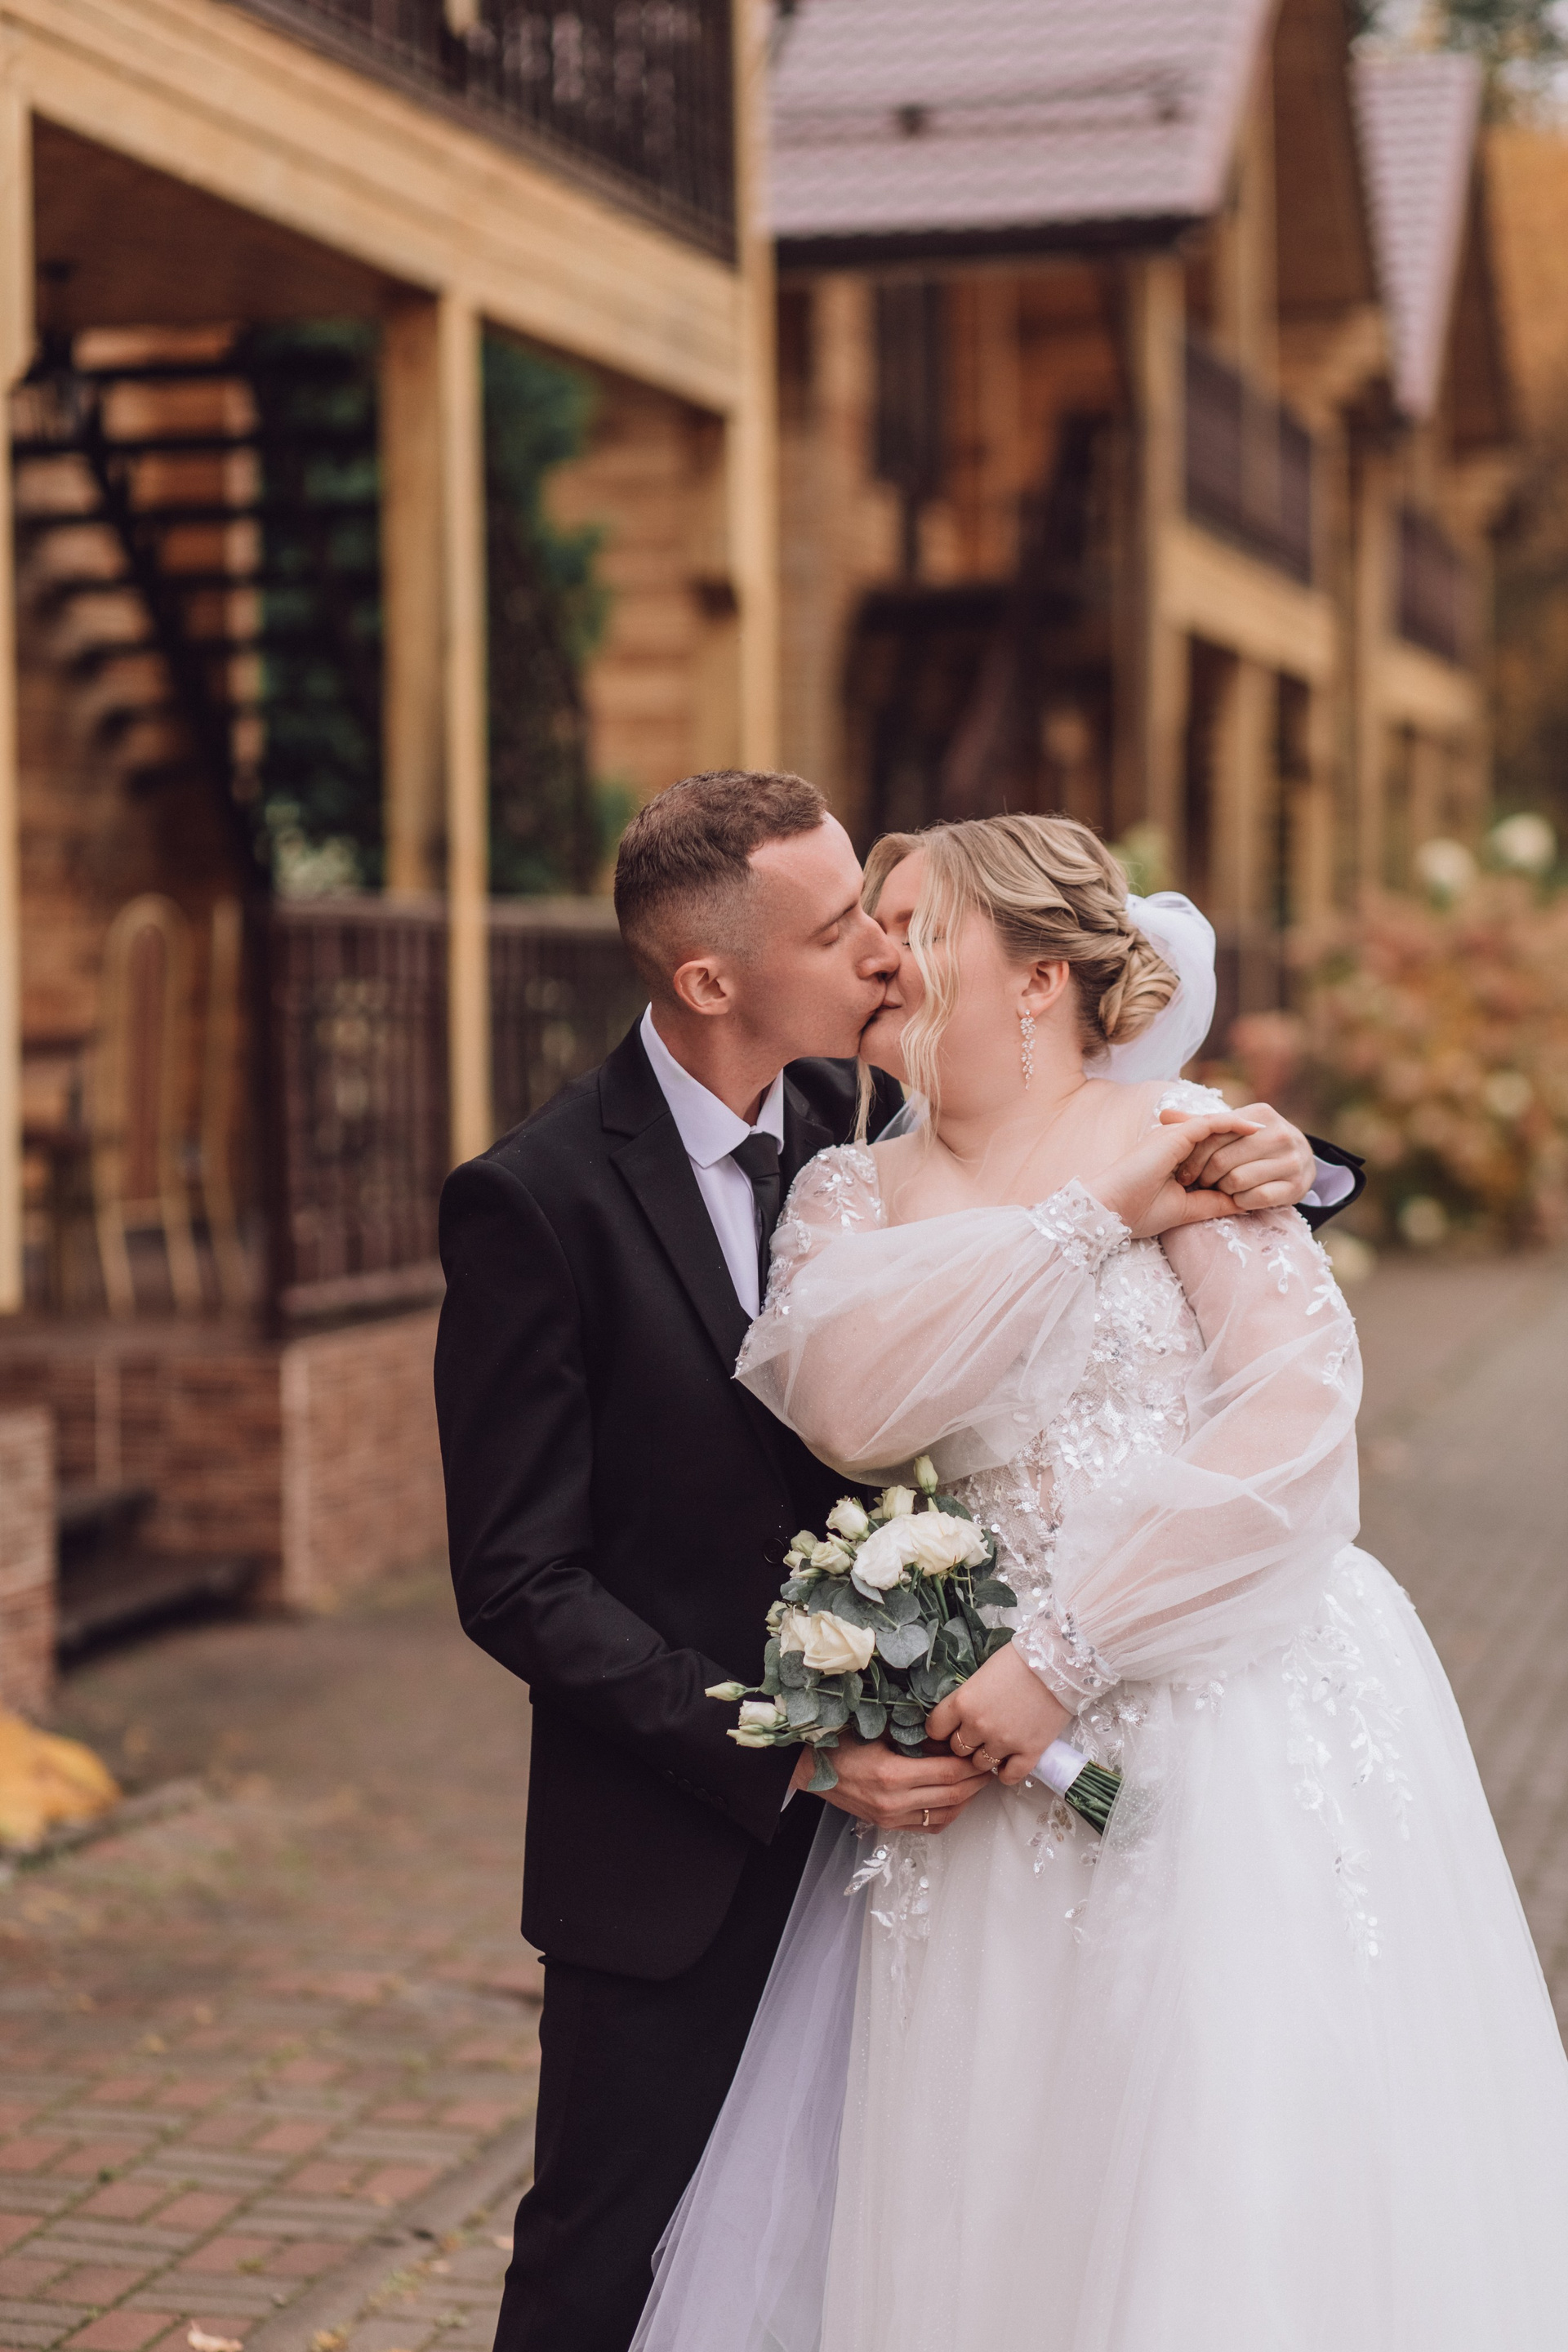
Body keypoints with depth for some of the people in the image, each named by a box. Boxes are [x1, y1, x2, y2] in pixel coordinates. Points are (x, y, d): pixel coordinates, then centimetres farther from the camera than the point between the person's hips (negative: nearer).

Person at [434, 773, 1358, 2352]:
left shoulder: (864, 1128, -2)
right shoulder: (534, 1202, -16)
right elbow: (519, 1583, -15)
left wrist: (1256, 1169, -14)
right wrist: (786, 1755, -21)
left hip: (870, 1807, 5)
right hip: (676, 1851, -4)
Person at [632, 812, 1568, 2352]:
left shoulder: (1175, 1132, 0)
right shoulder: (851, 1193, 11)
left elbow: (1301, 1412, -13)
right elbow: (849, 1406, -10)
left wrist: (1066, 1653, -17)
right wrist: (1094, 1220, -10)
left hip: (1236, 1718, -3)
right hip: (1001, 1763, 4)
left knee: (1247, 2211, -6)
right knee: (972, 2213, 3)